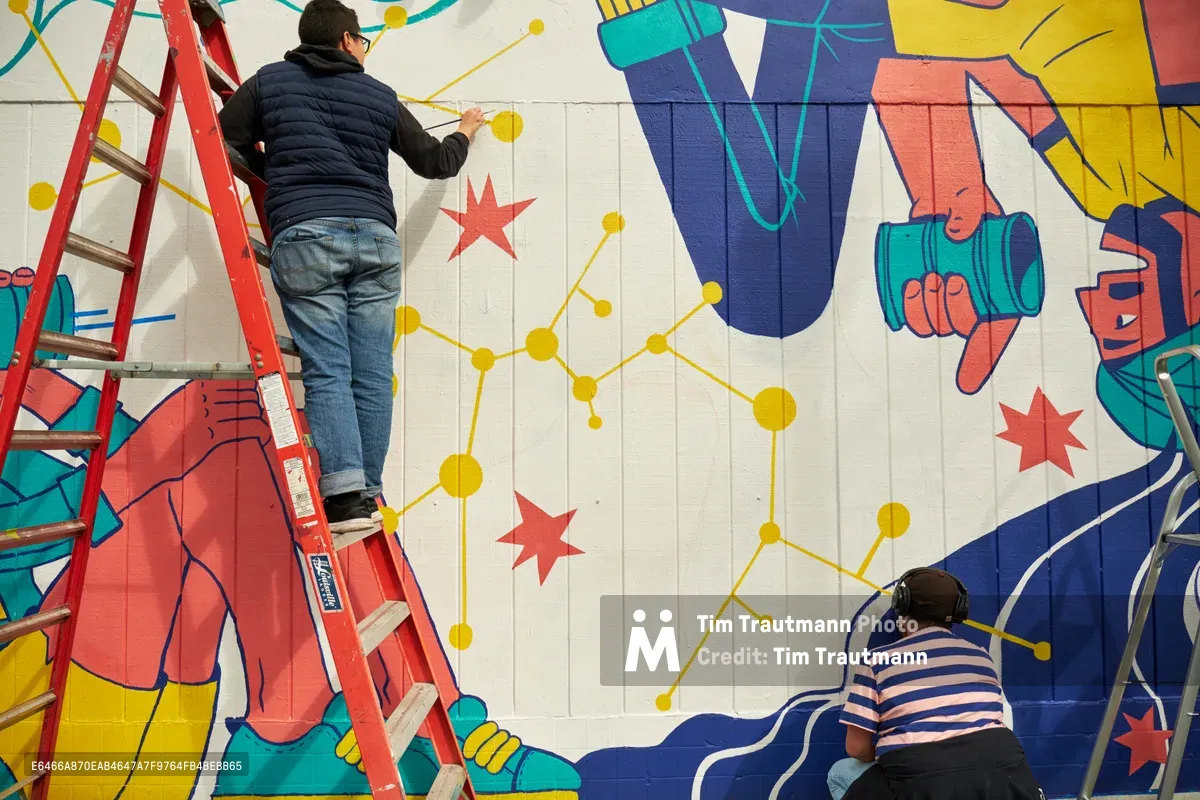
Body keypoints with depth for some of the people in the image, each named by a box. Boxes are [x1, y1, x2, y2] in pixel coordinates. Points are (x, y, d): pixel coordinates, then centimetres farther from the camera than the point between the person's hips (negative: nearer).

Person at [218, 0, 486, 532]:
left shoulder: (269, 82, 14)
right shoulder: (380, 97, 16)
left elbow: (225, 143, 13)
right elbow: (436, 162, 23)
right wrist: (465, 132, 44)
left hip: (303, 235, -1)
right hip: (374, 238, 1)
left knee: (326, 372, -5)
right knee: (372, 374, 2)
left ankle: (346, 496, -15)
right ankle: (368, 493, 4)